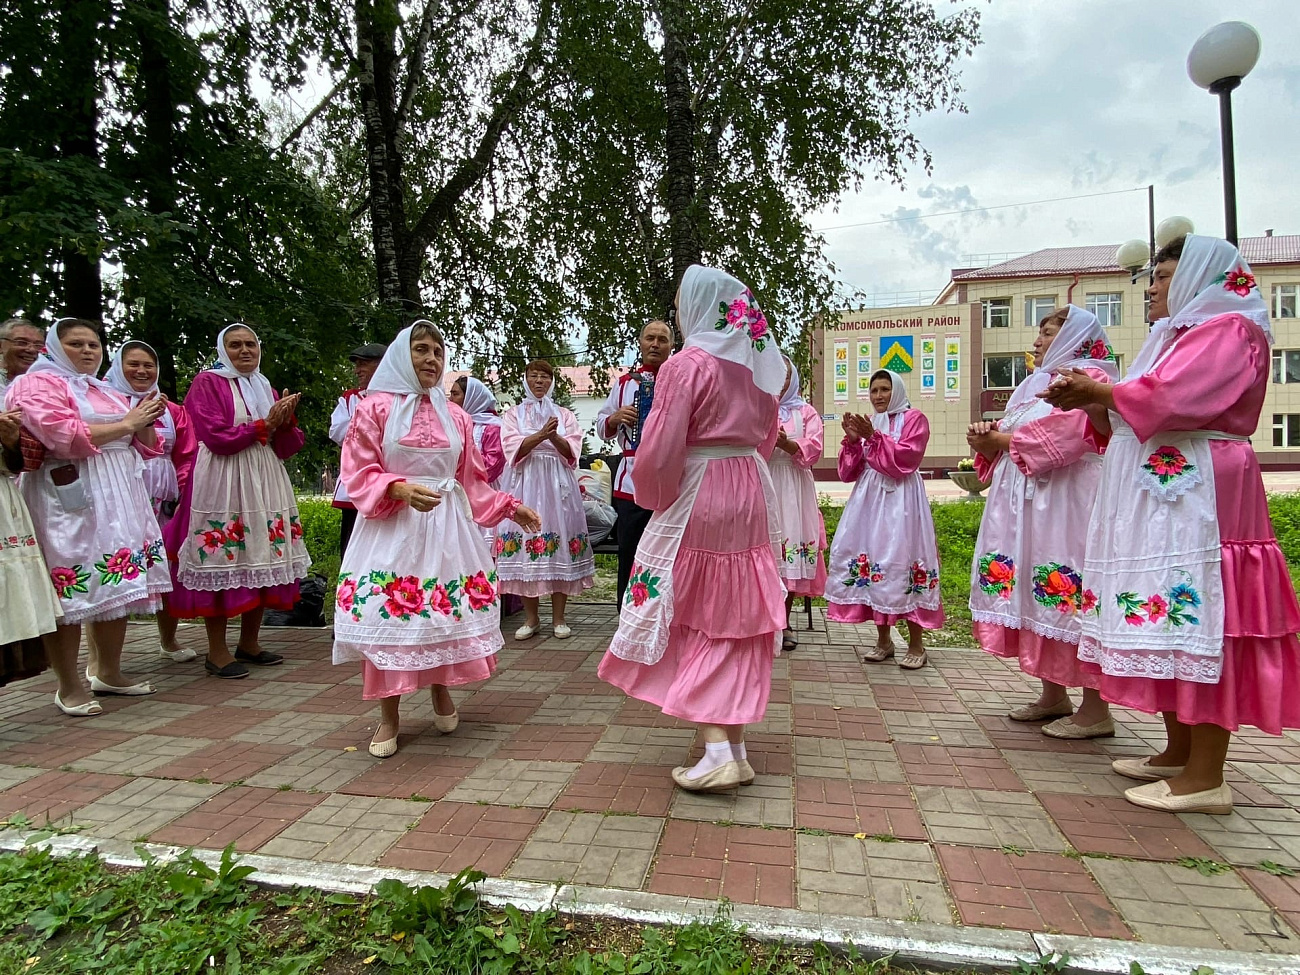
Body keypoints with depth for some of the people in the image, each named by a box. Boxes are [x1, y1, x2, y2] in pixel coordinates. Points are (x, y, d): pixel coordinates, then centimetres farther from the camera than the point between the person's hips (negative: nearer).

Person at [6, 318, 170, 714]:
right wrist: (125, 424, -12)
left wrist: (145, 420, 0)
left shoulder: (108, 392, 23)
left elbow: (145, 447, 20)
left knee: (118, 584, 8)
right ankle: (69, 686, 3)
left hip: (119, 499, 7)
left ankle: (108, 672, 19)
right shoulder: (38, 384, 0)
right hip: (69, 499, -7)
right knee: (70, 591, -6)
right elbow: (64, 436, -17)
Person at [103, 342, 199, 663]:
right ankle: (99, 655, 4)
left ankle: (168, 640, 25)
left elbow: (186, 456, 12)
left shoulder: (172, 410, 15)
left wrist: (180, 493, 3)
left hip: (164, 500, 4)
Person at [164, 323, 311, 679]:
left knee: (263, 560, 5)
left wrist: (286, 421, -6)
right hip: (223, 484, -6)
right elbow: (216, 437, -10)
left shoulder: (265, 388, 18)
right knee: (222, 564, -6)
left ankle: (249, 643, 17)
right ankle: (216, 651, 3)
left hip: (265, 483, 6)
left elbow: (287, 447, 13)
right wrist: (265, 425, -9)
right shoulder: (207, 382, 1)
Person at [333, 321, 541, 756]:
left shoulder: (456, 417, 12)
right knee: (386, 614, -5)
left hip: (446, 527, 3)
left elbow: (473, 481, 16)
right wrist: (400, 488, -22)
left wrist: (510, 507, 8)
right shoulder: (375, 408, 2)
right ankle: (388, 717, 12)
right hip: (392, 525, -3)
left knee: (447, 612, 3)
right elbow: (360, 475, -4)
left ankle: (441, 694, 28)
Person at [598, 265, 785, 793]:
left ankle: (717, 751, -2)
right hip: (751, 498, 7)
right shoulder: (758, 365, 7)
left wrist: (652, 498, 0)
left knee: (693, 624, 5)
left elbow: (660, 451, -17)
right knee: (737, 622, 12)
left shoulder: (687, 365, -14)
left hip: (696, 502, -6)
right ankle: (736, 748, 19)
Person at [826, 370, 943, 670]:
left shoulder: (914, 419, 3)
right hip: (868, 500, 5)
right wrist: (852, 440, -3)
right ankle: (883, 640, 14)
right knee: (872, 560, 3)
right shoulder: (867, 423, 17)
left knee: (901, 561, -8)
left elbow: (905, 459, -12)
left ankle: (915, 645, 2)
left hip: (900, 501, -5)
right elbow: (849, 471, 11)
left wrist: (874, 437, -17)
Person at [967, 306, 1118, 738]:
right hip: (1027, 503, 9)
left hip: (1066, 503, -9)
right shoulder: (1035, 383, 23)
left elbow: (1060, 435, -19)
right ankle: (1053, 695, 20)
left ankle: (1096, 709, 1)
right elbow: (1011, 436, 20)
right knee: (1040, 597, 9)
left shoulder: (1089, 378, -4)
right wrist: (989, 438, -2)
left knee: (1070, 592, -8)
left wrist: (1002, 439, -7)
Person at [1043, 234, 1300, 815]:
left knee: (1198, 623, -9)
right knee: (1171, 623, 10)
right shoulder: (1180, 335, 24)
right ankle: (1178, 753, 19)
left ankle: (1206, 777, -4)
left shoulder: (1229, 329, -5)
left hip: (1195, 499, -10)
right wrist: (1093, 404, 4)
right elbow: (1134, 421, 20)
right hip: (1159, 498, 10)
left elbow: (1170, 399, -20)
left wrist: (1100, 391, -6)